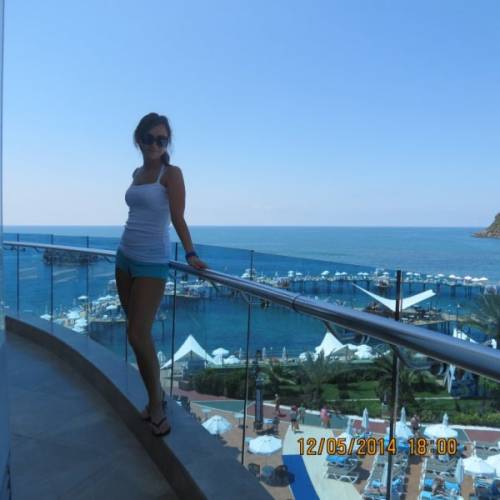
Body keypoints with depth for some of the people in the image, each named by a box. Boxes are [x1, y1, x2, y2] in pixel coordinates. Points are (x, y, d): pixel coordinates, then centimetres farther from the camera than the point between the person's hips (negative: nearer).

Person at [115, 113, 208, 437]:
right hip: (125, 257, 7)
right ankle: (156, 396, 24)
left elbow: (178, 218, -13)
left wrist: (190, 254, -21)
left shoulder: (172, 173, -6)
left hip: (152, 262, -7)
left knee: (139, 335, -8)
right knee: (137, 333, 10)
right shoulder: (137, 173, 13)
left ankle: (157, 405, 9)